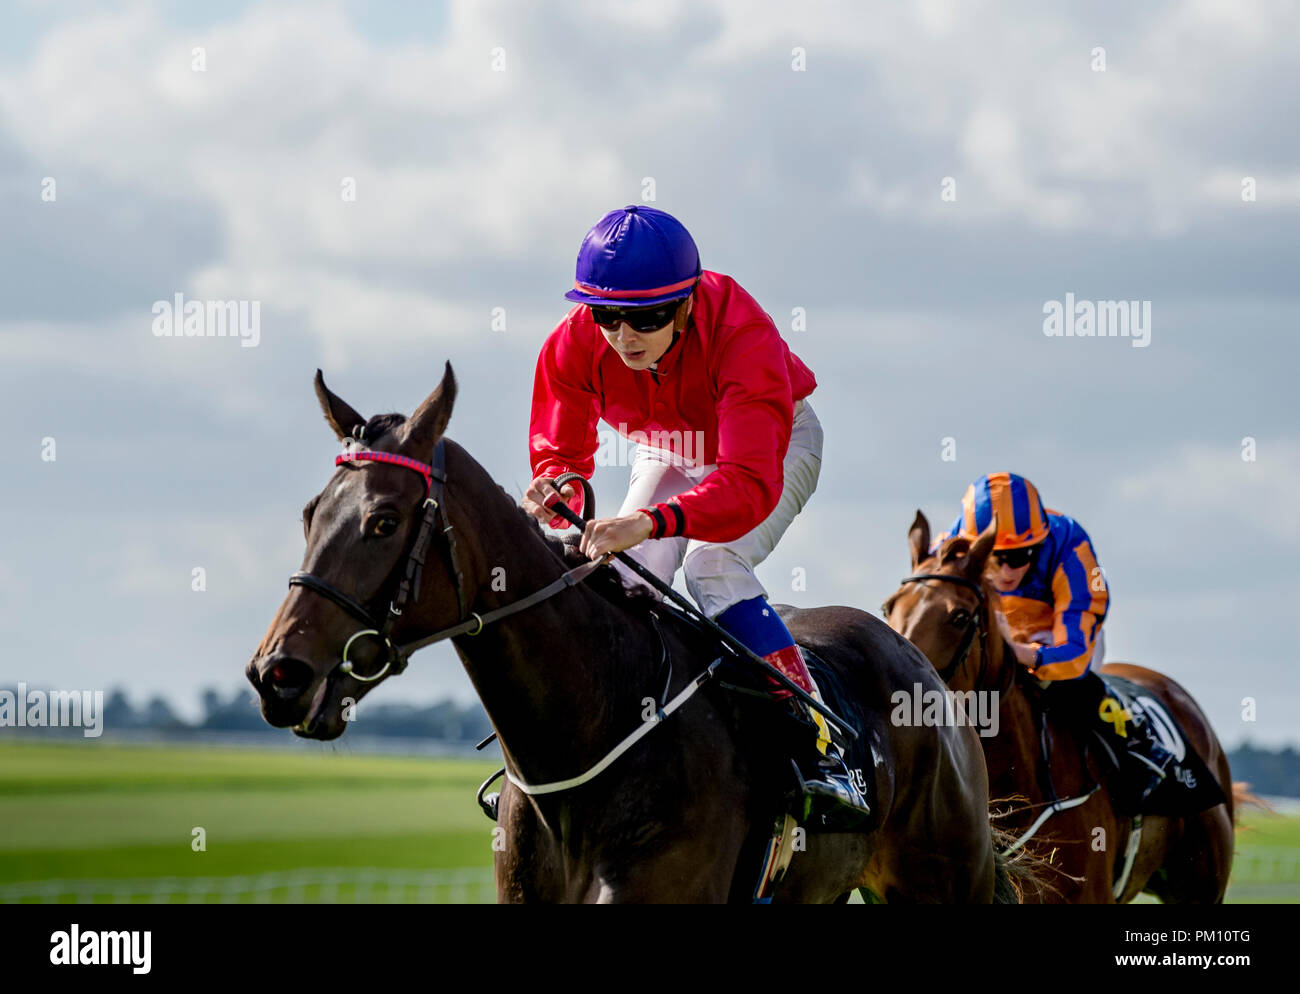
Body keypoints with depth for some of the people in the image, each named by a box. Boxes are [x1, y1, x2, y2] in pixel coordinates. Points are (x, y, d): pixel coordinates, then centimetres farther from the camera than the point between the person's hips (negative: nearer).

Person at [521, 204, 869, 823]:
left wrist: (651, 522, -69)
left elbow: (751, 484, -53)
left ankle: (817, 746, -30)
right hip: (669, 455, 5)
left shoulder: (743, 337, -43)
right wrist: (555, 491, -49)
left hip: (777, 444, -5)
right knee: (619, 578, -16)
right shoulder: (575, 344, -28)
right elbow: (559, 451, -22)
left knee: (713, 567, -29)